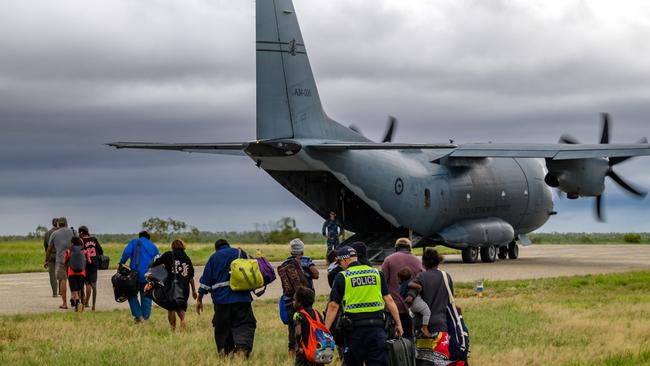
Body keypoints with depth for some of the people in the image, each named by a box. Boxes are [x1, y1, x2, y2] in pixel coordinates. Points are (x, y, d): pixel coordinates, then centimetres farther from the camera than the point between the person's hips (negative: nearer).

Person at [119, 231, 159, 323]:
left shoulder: (134, 242, 7)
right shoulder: (153, 247, 16)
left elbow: (126, 252, -12)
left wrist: (121, 263, -5)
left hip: (135, 274, -3)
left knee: (132, 295, 8)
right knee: (146, 297, 10)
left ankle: (139, 316, -3)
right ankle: (145, 317, 9)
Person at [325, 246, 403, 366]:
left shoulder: (342, 277, -1)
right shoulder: (377, 273, 9)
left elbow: (333, 306, -5)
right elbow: (389, 300, 7)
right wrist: (398, 324, 11)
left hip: (355, 328, -2)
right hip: (377, 327, 2)